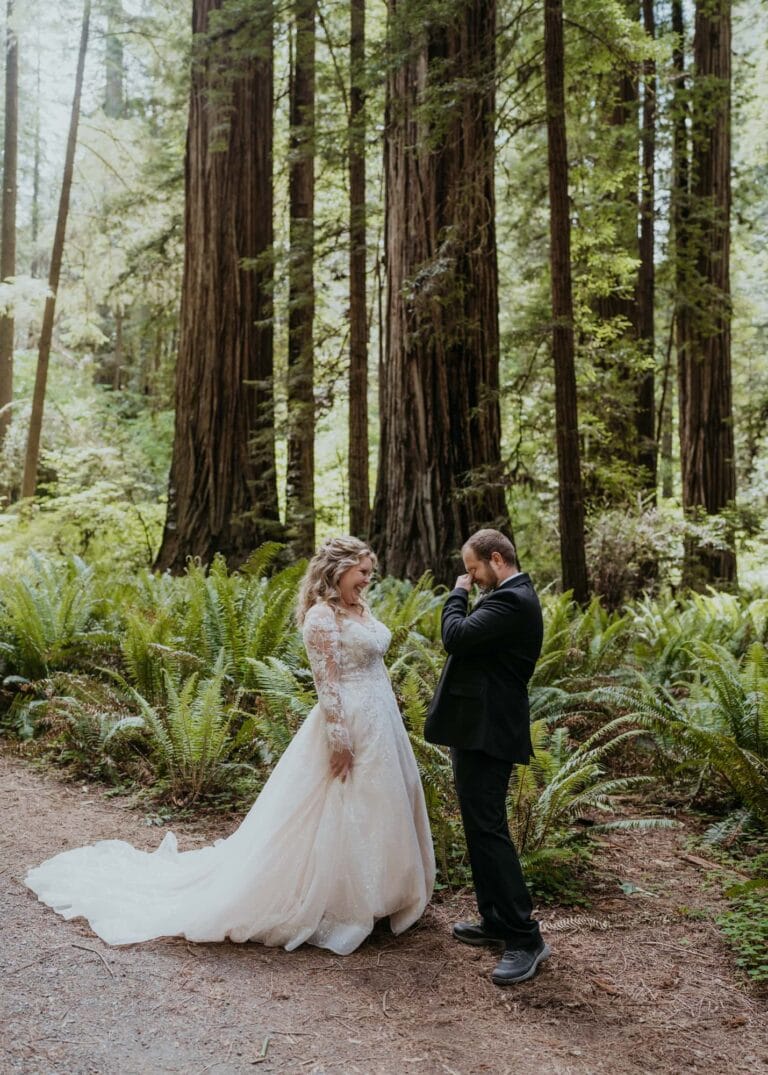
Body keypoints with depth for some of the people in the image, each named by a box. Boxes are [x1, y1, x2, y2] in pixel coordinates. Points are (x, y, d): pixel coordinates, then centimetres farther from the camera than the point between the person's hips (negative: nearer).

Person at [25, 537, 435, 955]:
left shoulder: (360, 609, 11)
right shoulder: (322, 616, -16)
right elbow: (327, 685, -19)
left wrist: (385, 732, 17)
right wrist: (340, 743, -19)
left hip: (380, 727, 9)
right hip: (347, 727, -9)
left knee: (368, 816, 16)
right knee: (334, 820, 1)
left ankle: (363, 897, 30)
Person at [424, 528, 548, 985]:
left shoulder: (511, 600, -17)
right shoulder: (513, 596, 16)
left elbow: (456, 636, -23)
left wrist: (459, 592, -10)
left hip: (485, 731, -11)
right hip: (482, 727, 11)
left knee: (488, 829, -8)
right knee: (482, 828, 17)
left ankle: (525, 936, -2)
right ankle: (497, 921, 27)